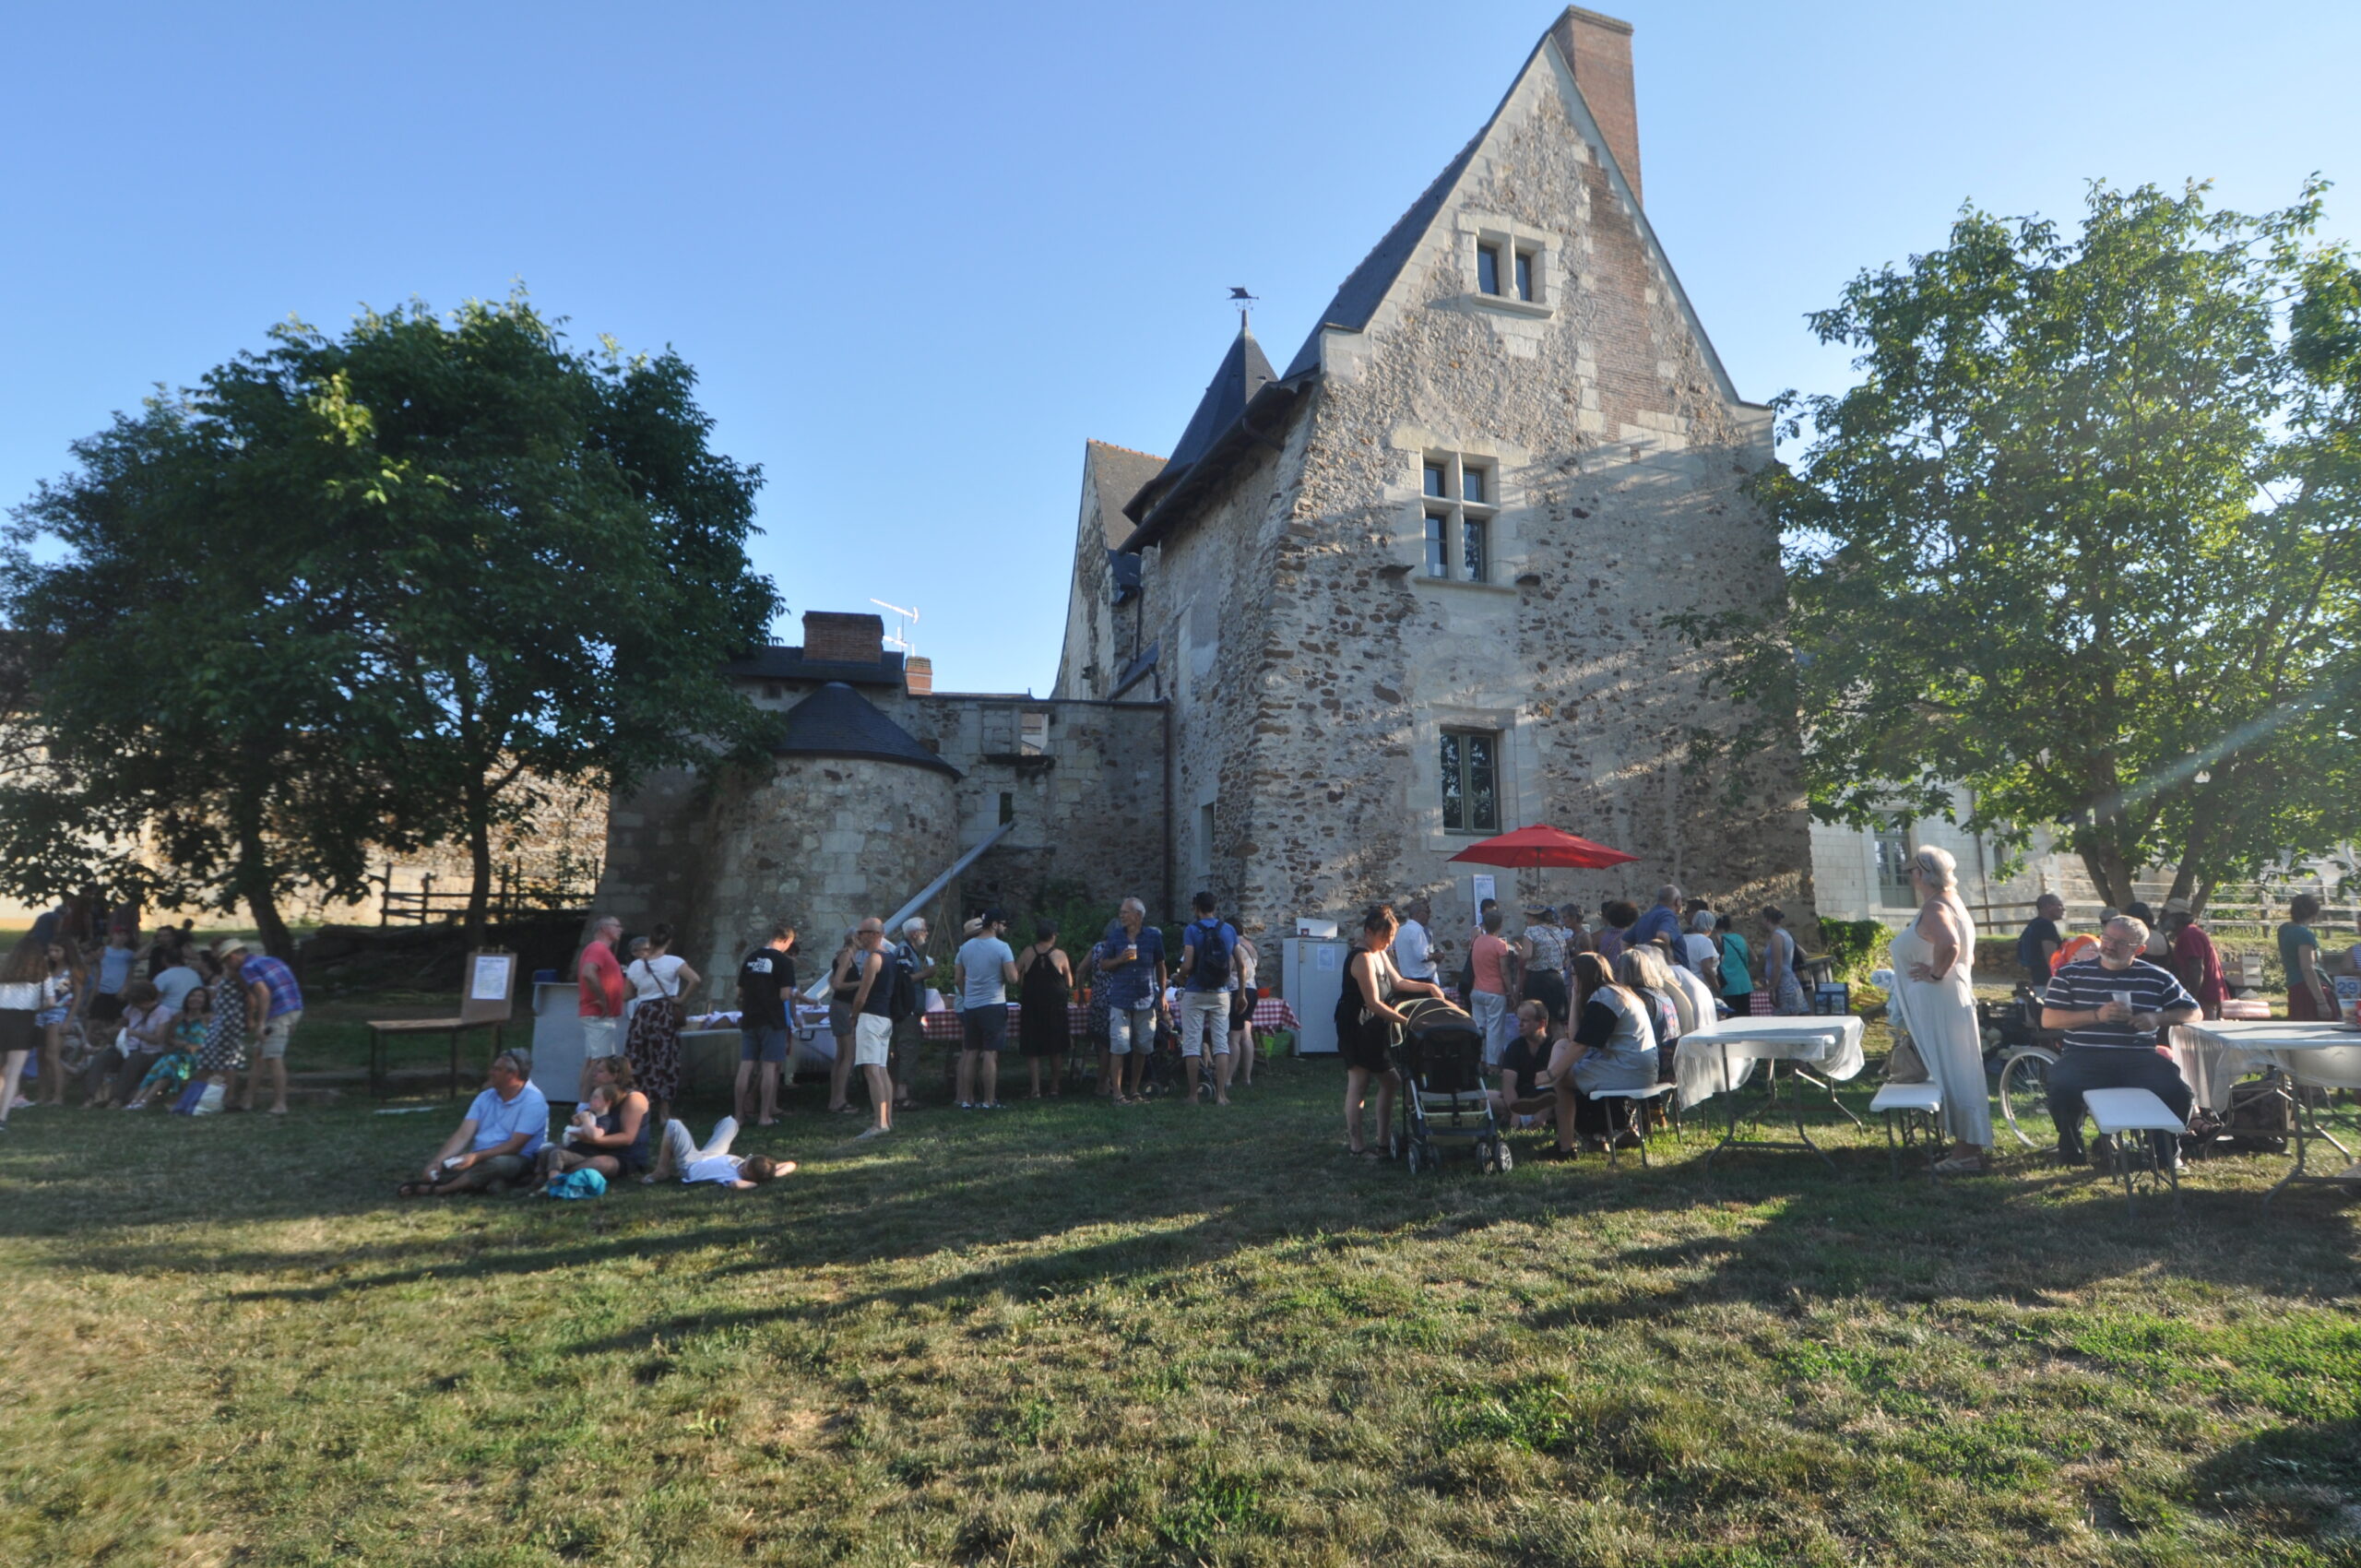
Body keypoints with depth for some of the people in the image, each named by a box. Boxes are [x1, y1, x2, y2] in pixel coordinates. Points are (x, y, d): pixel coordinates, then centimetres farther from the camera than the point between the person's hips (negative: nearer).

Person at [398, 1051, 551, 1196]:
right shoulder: (486, 1097, 9)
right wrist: (437, 1161, -17)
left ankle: (435, 1190, -36)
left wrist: (475, 1157, -26)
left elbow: (515, 1146, -16)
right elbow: (463, 1135, -1)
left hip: (514, 1159, -6)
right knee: (438, 1168, -17)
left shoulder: (533, 1101, -10)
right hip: (478, 1158, 7)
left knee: (496, 1164, -38)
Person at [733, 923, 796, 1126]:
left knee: (745, 1066, 7)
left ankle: (740, 1114, 11)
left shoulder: (750, 958, 10)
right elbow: (786, 995, -16)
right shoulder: (784, 962, -9)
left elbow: (739, 991, 13)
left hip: (749, 1019, 5)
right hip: (773, 1020, -5)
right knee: (770, 1066, -1)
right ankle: (765, 1115, 0)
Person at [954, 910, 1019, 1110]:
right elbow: (1012, 978, -16)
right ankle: (989, 1101, 1)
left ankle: (967, 1099, 13)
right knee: (990, 1054, -1)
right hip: (993, 1005, -5)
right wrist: (1013, 966, 5)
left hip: (969, 1006, 5)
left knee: (970, 1054, 10)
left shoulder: (965, 947, 7)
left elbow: (958, 979, 10)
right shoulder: (1001, 947, -10)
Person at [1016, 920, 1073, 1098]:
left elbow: (1016, 978, 3)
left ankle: (1036, 1089, -1)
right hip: (1056, 1005, -1)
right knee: (1056, 1049, 10)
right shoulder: (1060, 955, -4)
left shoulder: (1027, 953, -1)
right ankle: (1055, 1087, 15)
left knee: (1033, 1049, 5)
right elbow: (1069, 983, 4)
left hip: (1031, 1005, 1)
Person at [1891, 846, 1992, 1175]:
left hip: (1938, 1003, -11)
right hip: (1949, 999, 11)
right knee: (1956, 1073, 14)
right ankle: (1970, 1146, 20)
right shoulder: (1951, 902, 16)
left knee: (1951, 1073, -6)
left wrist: (1936, 973, -22)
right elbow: (1965, 954, 24)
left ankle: (1968, 1153, -2)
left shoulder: (1934, 907, -17)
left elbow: (1949, 945, -36)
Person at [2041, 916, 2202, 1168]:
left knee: (2179, 1094, -23)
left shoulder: (2156, 978, 11)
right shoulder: (2071, 974, 6)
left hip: (2139, 1057, 2)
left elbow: (2193, 1012, 15)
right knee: (2062, 1088, -32)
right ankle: (2070, 1146, 1)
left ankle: (2166, 1150, 11)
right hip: (2085, 1055, -2)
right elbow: (2048, 1019, 0)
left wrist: (2158, 1019, -5)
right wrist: (2096, 1015, -13)